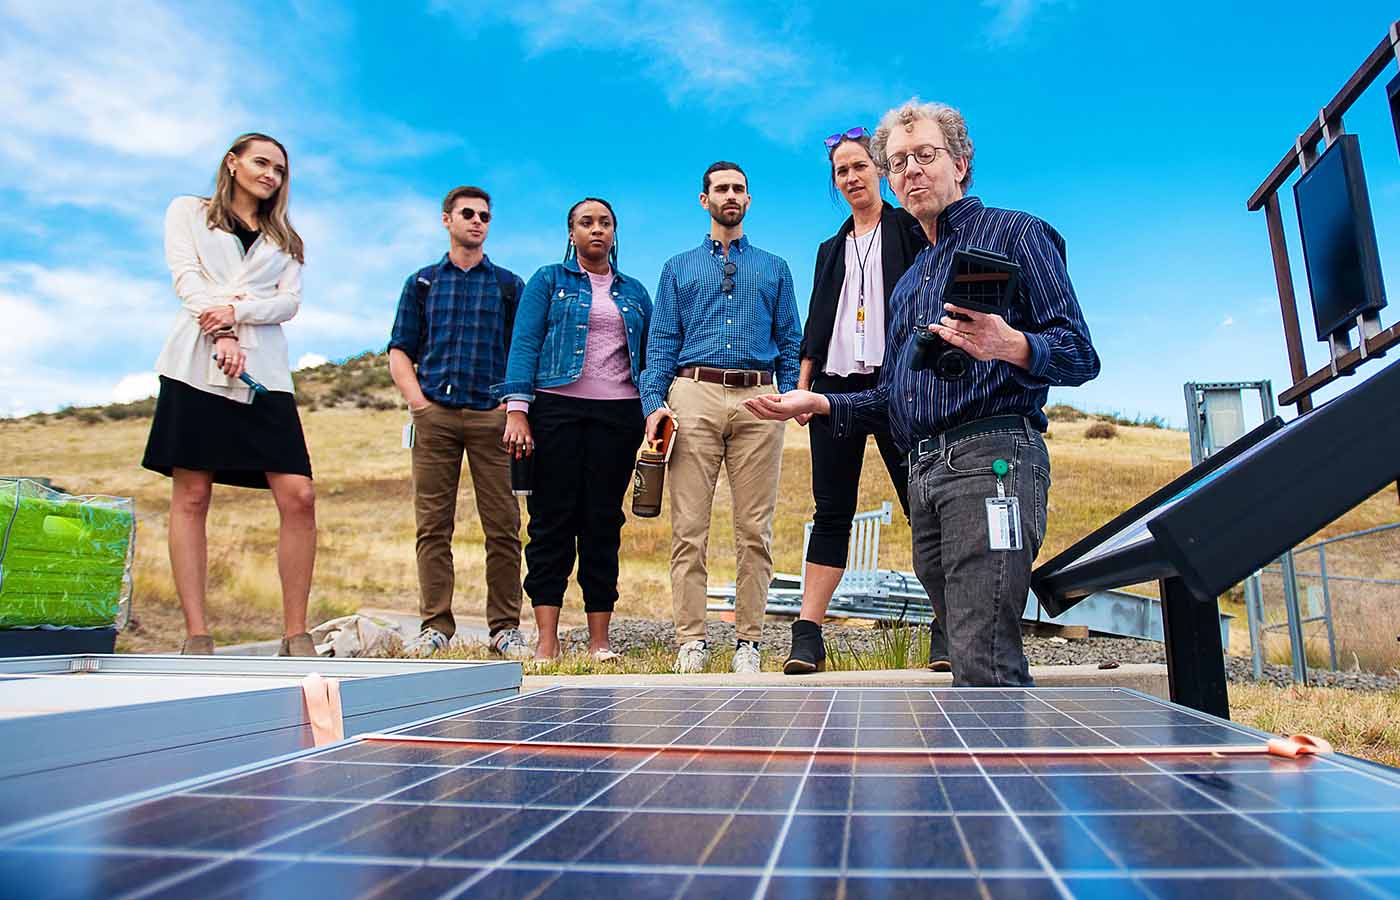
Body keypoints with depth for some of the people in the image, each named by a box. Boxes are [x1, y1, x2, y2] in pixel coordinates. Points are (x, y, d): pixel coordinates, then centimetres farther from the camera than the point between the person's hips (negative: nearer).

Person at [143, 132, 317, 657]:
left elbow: (289, 302, 8)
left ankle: (295, 636, -6)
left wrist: (236, 310, -10)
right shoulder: (188, 212, 18)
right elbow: (187, 278, 3)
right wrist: (221, 335, -12)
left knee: (298, 496, -12)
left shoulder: (285, 239, 24)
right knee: (192, 497, -5)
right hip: (196, 364, -1)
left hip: (264, 370, 2)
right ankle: (196, 635, -2)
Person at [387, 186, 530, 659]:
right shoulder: (422, 282, 18)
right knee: (433, 526, 0)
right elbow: (400, 352, 14)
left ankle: (505, 628, 2)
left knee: (503, 527, -4)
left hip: (492, 417, -1)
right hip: (435, 414, 1)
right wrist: (416, 399, -2)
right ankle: (435, 626, 7)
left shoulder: (510, 285, 16)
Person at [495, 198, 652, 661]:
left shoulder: (633, 292, 19)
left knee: (604, 521, 1)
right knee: (553, 518, -5)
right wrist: (517, 409, -12)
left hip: (618, 414, 2)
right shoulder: (549, 280, 10)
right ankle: (546, 639, -3)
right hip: (558, 409, -2)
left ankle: (599, 640, 5)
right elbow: (524, 344, 0)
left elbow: (648, 358, 18)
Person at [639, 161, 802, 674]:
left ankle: (748, 641, 6)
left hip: (757, 400, 1)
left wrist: (792, 396, -1)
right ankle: (691, 640, 0)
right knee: (689, 529, -5)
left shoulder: (774, 269, 21)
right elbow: (661, 341, 10)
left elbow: (790, 342, 14)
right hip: (695, 395, 0)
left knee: (754, 531, -1)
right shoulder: (678, 268, 19)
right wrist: (654, 401, -4)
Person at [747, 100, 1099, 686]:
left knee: (983, 665, -15)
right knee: (967, 654, 8)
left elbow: (1080, 355, -4)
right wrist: (817, 403, 15)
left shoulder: (1014, 233, 6)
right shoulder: (908, 280, 28)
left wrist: (1009, 345, -24)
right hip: (924, 474, 7)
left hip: (992, 459, -7)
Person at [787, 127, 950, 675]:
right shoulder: (831, 249, 23)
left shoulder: (908, 228, 11)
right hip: (836, 387, 4)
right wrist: (803, 384, 10)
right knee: (831, 512, 0)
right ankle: (807, 638, -2)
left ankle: (946, 630, -3)